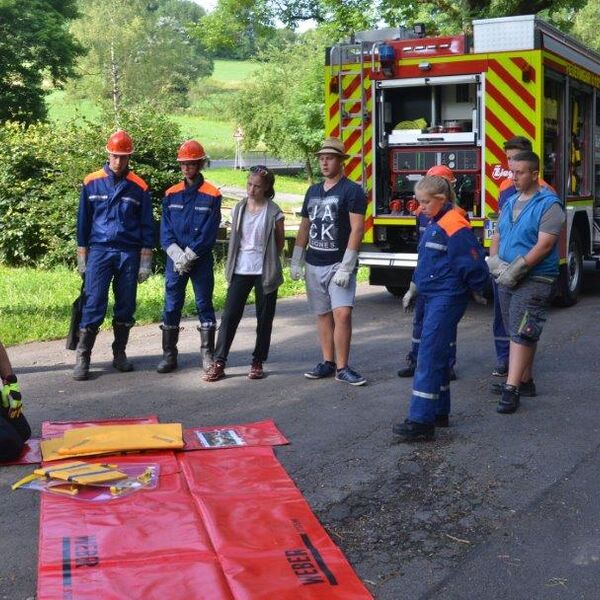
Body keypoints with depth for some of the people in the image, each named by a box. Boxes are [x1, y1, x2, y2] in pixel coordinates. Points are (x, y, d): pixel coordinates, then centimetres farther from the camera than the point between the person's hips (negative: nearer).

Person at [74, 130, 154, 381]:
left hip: (129, 254, 1)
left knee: (126, 306, 7)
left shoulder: (139, 187, 3)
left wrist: (145, 262, 2)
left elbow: (146, 227, 6)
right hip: (99, 251, -1)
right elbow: (83, 221, 7)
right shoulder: (92, 183, 3)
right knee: (93, 304, -7)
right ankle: (82, 358, -2)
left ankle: (119, 354, 21)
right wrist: (82, 258, 4)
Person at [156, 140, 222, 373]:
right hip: (175, 260, 3)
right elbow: (165, 230, 3)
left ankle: (208, 353, 11)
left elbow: (209, 233, -9)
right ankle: (169, 355, 12)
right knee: (171, 306, 4)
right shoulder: (171, 194, 7)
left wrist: (189, 256, -14)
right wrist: (177, 255, -11)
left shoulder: (211, 195, -3)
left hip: (201, 259, -3)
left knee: (204, 304, 4)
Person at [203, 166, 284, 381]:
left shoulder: (273, 212, -6)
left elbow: (280, 242, 3)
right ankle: (219, 363, 0)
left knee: (264, 318, 5)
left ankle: (258, 362, 17)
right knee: (230, 315, -2)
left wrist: (266, 260, 10)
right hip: (240, 270, 3)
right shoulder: (238, 209, 6)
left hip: (264, 272, -3)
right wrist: (231, 264, 11)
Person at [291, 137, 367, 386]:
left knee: (342, 314, -14)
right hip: (314, 264, 6)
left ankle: (342, 367, -6)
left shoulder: (352, 191, -6)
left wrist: (346, 267, -19)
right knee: (323, 315, 10)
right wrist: (296, 261, 12)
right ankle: (328, 363, 17)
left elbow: (357, 229, -13)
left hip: (339, 264, -6)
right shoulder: (313, 191, 13)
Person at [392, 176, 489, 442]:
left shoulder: (455, 227, -17)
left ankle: (422, 421, -11)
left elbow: (473, 265, -16)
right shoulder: (434, 225, 14)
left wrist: (478, 291, -3)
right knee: (436, 355, 14)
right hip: (432, 298, 10)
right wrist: (414, 289, 23)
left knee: (429, 357, -12)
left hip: (447, 299, -10)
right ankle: (439, 412, 24)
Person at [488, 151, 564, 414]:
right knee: (516, 332, 13)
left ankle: (512, 389, -14)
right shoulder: (511, 202, 14)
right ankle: (525, 381, 23)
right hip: (507, 280, 8)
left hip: (534, 280, -8)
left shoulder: (549, 205, -10)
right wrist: (494, 260, -5)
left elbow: (544, 245, -18)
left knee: (522, 333, -12)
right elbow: (498, 235, 15)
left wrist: (517, 269, -22)